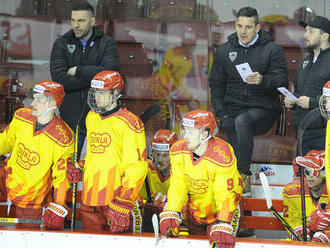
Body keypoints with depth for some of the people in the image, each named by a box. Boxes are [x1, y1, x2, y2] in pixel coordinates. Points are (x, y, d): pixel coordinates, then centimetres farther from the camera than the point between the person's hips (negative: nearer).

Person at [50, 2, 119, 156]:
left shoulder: (107, 44, 3)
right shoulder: (61, 44, 6)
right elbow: (59, 78, -9)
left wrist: (78, 71, -10)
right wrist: (93, 79, -12)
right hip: (71, 115, 1)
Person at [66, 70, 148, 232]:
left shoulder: (128, 122, -8)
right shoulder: (91, 117, 15)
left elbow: (136, 166, -12)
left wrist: (125, 200, -19)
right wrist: (80, 168, 11)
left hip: (115, 199, -7)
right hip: (89, 198, 7)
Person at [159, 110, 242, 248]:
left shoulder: (222, 157, -31)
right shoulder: (178, 151, -16)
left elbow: (225, 194, -33)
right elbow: (177, 185, -14)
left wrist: (222, 227, -44)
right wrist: (170, 215, -27)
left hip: (220, 211, -5)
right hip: (194, 213, 5)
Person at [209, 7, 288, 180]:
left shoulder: (272, 49, 3)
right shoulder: (224, 51, 13)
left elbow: (282, 81, -5)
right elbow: (216, 85, 17)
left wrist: (263, 80, -28)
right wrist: (221, 113, 3)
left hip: (263, 109, -4)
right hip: (233, 109, 4)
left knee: (242, 122, -35)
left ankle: (242, 172, -30)